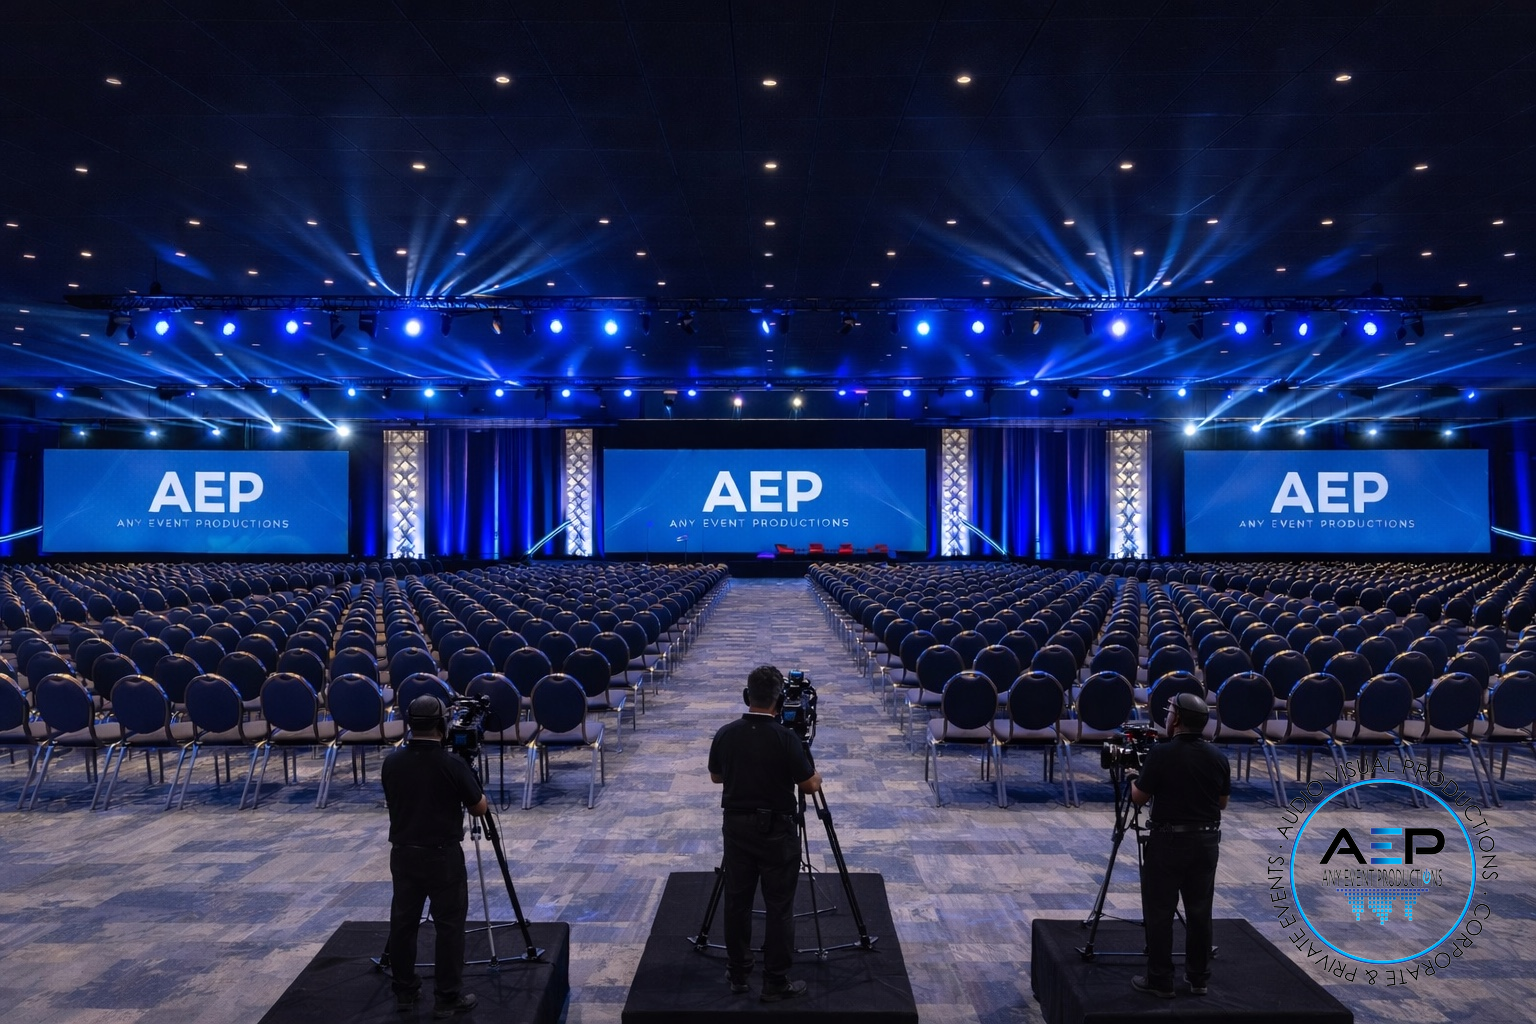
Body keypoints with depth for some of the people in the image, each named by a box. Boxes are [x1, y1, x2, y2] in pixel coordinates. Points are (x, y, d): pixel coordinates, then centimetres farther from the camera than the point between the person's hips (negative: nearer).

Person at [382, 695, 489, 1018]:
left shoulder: (391, 763, -2)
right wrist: (477, 791, 14)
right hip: (443, 857, -5)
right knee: (449, 926, 4)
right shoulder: (452, 764, -17)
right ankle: (447, 998, 8)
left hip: (403, 854, 5)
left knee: (403, 922, 15)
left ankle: (404, 992, 25)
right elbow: (480, 808, -6)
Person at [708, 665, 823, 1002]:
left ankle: (737, 974, 24)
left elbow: (716, 777, 11)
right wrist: (818, 777, 13)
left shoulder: (725, 734, -5)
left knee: (737, 901, 14)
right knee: (779, 906, 5)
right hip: (776, 830, -4)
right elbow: (809, 785, -8)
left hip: (736, 826, 4)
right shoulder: (785, 738, -19)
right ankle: (775, 983, 10)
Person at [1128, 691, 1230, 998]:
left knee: (1159, 912, 3)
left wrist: (1134, 780, 14)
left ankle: (1160, 980, 7)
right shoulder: (1218, 757, 1)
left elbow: (1139, 798, -6)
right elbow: (1222, 803, 12)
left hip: (1168, 840, -5)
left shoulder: (1161, 754, -14)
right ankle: (1198, 978, 20)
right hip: (1206, 841, 5)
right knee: (1199, 911, 13)